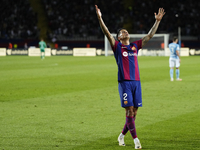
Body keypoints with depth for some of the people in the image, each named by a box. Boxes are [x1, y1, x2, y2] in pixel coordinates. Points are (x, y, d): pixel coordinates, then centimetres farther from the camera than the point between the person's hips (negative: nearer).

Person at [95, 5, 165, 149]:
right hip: (124, 82, -5)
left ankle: (122, 135, 23)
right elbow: (107, 33, -7)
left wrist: (157, 21, 17)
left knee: (134, 111, 5)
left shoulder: (135, 46, 16)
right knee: (129, 110, -9)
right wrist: (100, 18, -18)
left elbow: (150, 35, 20)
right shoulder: (117, 46, 5)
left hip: (136, 82, 5)